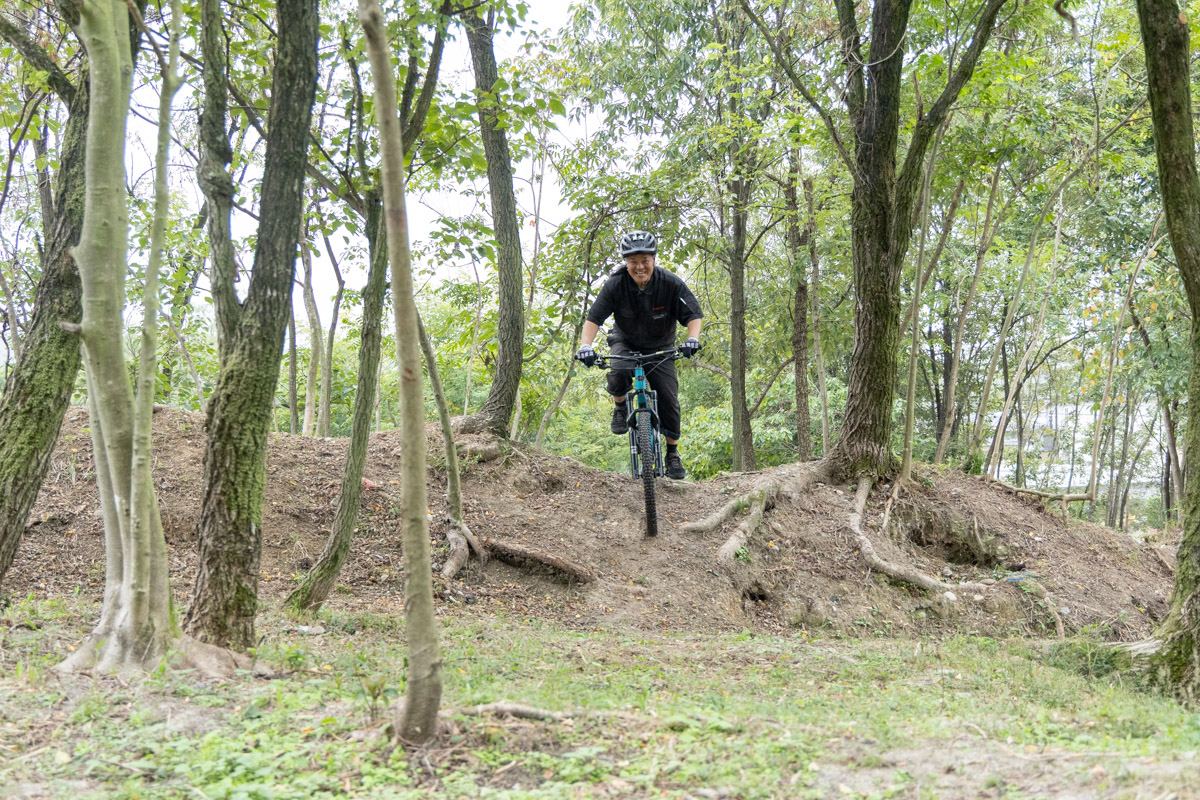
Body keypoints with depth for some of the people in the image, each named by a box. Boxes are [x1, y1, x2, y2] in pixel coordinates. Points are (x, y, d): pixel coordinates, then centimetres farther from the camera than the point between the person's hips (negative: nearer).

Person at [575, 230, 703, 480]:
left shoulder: (671, 283, -22)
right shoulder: (615, 284, -23)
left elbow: (694, 315, -21)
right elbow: (594, 318, -22)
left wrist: (692, 339, -40)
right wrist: (586, 346, -38)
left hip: (660, 348, 1)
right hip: (626, 342, -1)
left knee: (669, 399, -7)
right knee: (618, 373, -34)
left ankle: (673, 453, 12)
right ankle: (620, 408, 0)